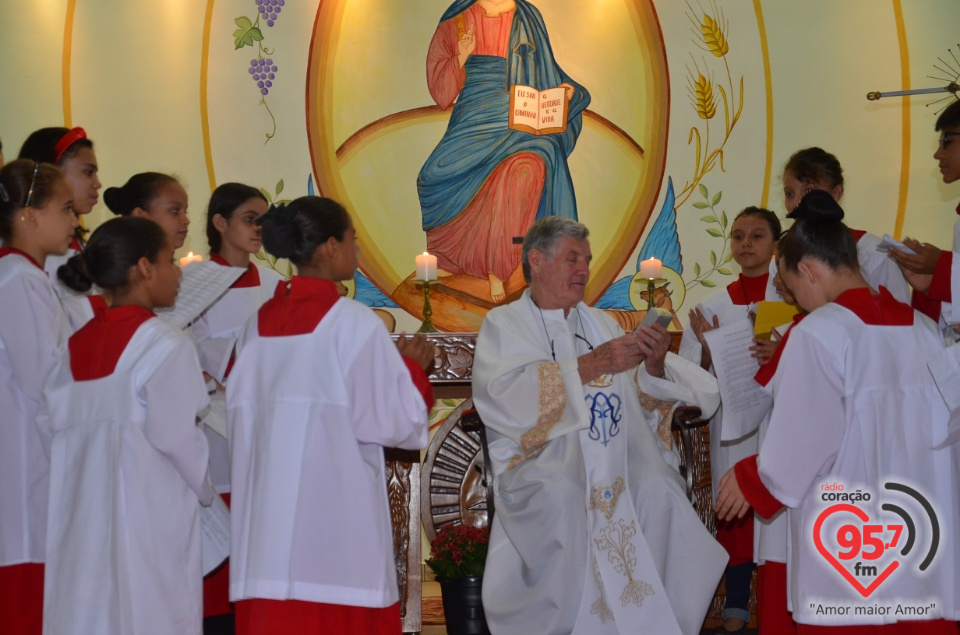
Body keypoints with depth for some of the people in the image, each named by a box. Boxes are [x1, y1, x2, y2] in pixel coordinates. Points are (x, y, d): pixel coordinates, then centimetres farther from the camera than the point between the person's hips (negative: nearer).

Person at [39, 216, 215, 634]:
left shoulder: (76, 345, 7)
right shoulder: (164, 344, -12)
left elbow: (50, 421, 4)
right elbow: (176, 437, -13)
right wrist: (205, 490, 2)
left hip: (81, 517, 7)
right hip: (150, 516, -7)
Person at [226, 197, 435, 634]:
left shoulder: (259, 324, 8)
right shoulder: (354, 323, -9)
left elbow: (243, 416, 13)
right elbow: (392, 418, -9)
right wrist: (412, 366, 9)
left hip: (269, 515, 6)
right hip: (337, 513, -5)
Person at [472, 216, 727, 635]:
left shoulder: (600, 324, 22)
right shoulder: (504, 325, 7)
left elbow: (639, 401, 16)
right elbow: (506, 396, -14)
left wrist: (654, 365, -6)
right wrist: (591, 365, -17)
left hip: (617, 464, 4)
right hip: (543, 465, -4)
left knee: (658, 490, -26)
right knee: (562, 495, -35)